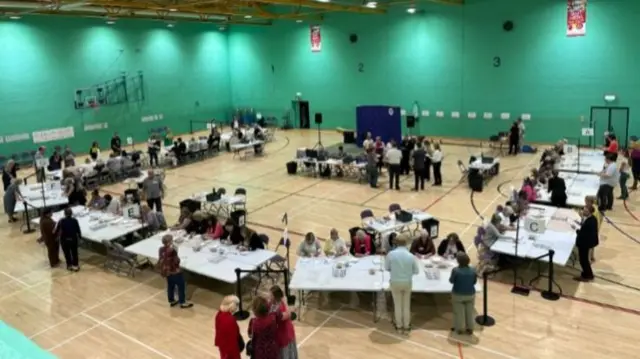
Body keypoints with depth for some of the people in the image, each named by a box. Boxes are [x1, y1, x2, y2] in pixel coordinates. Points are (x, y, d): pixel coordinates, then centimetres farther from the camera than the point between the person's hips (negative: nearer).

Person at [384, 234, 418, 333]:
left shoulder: (391, 254, -15)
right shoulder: (410, 256, -14)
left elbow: (386, 267, -1)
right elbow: (416, 271, -2)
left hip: (395, 282, 0)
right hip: (407, 282, 0)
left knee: (397, 305, 15)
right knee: (406, 305, 16)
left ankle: (399, 326, 28)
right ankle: (406, 326, 27)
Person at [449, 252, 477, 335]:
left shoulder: (455, 270, -23)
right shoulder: (473, 270, -12)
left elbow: (451, 281, -10)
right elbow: (475, 281, 1)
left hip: (458, 295, -3)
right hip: (470, 294, 3)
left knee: (459, 312, 14)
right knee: (470, 312, 18)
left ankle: (459, 329, 25)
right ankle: (470, 329, 29)